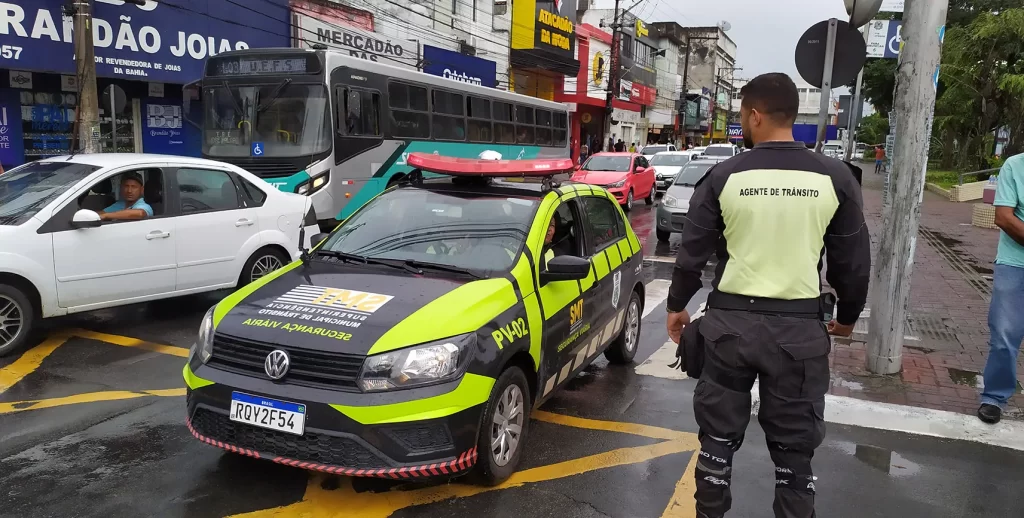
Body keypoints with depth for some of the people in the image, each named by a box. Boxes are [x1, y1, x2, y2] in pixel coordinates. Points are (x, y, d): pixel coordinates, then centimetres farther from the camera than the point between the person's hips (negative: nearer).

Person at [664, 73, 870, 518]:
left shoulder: (724, 176, -5)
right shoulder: (835, 178, -3)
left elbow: (692, 253, -1)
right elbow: (853, 262, 3)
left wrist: (676, 306, 14)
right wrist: (846, 316, 19)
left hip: (731, 320, 0)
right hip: (801, 325, 1)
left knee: (718, 435, 14)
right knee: (794, 446, 12)